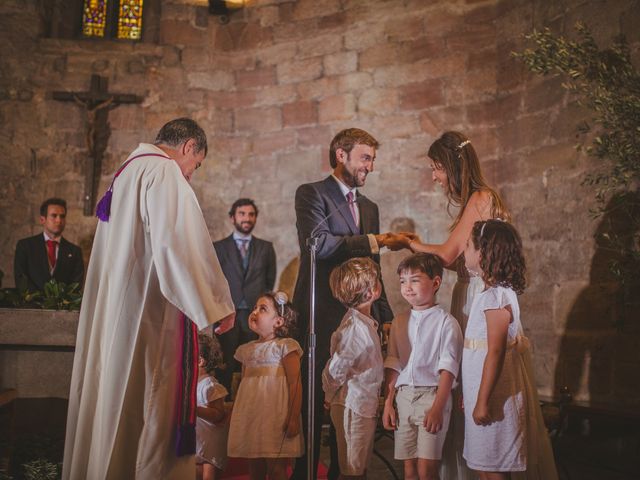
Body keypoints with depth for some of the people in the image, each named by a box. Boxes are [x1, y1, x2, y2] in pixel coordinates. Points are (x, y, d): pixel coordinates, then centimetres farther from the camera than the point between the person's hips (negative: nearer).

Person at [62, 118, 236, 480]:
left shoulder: (126, 174, 16)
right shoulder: (166, 173, -13)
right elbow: (180, 245, -21)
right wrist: (218, 303, -16)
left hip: (113, 311, 10)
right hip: (153, 311, -9)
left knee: (114, 400, 15)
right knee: (158, 400, -2)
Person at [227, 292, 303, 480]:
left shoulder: (285, 346, -5)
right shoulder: (247, 349, 14)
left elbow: (295, 384, -11)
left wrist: (294, 418, -17)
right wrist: (239, 418, 17)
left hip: (275, 420, -6)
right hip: (250, 419, 6)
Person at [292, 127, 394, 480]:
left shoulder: (369, 207, 21)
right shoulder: (311, 194, 0)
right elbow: (318, 243, -17)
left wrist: (385, 316, 14)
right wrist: (372, 241, -16)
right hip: (322, 317, -6)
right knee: (313, 403, -2)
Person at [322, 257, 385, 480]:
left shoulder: (365, 322, 9)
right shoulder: (355, 327, -23)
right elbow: (335, 369, -21)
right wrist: (330, 397, -5)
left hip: (365, 405, 9)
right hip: (352, 407, -9)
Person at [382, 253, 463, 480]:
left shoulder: (445, 322, -5)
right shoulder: (399, 322, 12)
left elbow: (447, 369, -10)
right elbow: (392, 366, 12)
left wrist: (437, 407, -17)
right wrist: (388, 403, 7)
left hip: (432, 395, -5)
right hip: (403, 397, 5)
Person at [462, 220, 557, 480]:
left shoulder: (495, 297, -19)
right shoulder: (500, 292, 11)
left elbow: (495, 353, -22)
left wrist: (482, 401, -21)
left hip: (493, 391, -9)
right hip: (484, 391, 9)